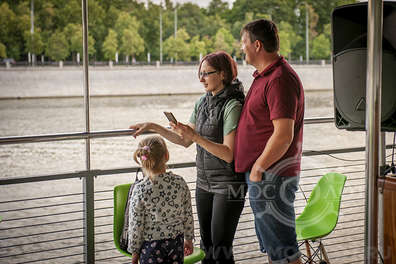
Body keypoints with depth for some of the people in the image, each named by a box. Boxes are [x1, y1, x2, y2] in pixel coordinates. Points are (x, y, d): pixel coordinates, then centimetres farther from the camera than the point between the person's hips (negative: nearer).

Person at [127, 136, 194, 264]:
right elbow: (188, 215, 1)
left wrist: (134, 251, 1)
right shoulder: (180, 182, -9)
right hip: (176, 242, 3)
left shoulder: (140, 190, -17)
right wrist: (189, 239, 15)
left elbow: (136, 224, -11)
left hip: (151, 245, -3)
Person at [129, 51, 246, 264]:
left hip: (228, 184, -8)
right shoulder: (203, 102, 8)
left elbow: (228, 154, -21)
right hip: (204, 182, 8)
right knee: (206, 244, 13)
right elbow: (185, 141, 15)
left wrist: (195, 136, -27)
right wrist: (154, 127, 9)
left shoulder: (233, 106, -16)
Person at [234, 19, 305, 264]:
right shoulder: (264, 76, 15)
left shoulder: (279, 79, -19)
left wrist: (258, 167, -17)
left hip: (271, 177, -11)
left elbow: (283, 135, -25)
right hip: (264, 175, 11)